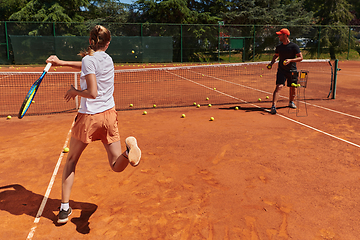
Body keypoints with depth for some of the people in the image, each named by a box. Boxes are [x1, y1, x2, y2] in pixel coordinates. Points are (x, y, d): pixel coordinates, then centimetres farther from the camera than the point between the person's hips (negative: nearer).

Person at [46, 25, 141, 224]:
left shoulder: (89, 59, -10)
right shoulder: (107, 59, 11)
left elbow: (92, 92, -17)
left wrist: (75, 91, 1)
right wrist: (61, 63, 27)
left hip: (89, 116, -5)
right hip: (109, 115, 5)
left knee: (71, 161, 17)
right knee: (116, 166, 7)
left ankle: (64, 208, 20)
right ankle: (129, 147, -29)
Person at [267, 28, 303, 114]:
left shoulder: (294, 46, -8)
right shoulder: (279, 47, 3)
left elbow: (300, 57, -9)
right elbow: (276, 55, 21)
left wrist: (290, 60, -24)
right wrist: (272, 62, 3)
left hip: (292, 71, 0)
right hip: (281, 70, 1)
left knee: (292, 88, 12)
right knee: (279, 86, -16)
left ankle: (291, 102, 38)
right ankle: (273, 106, -21)